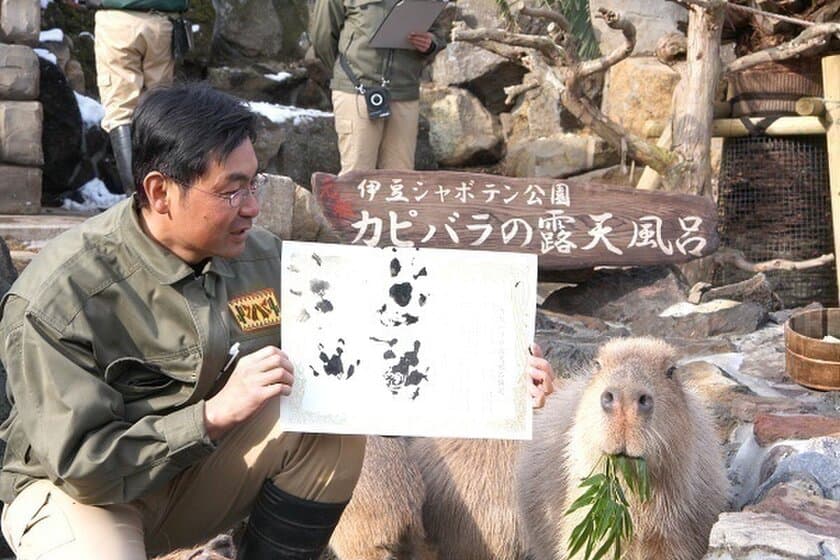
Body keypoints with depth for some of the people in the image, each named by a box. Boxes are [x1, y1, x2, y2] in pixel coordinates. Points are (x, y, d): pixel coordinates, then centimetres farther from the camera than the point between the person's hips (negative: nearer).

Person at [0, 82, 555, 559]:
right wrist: (215, 414, -33)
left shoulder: (260, 256, -9)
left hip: (200, 473, 4)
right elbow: (79, 463, -25)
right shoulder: (62, 295, -24)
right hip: (80, 489, -4)